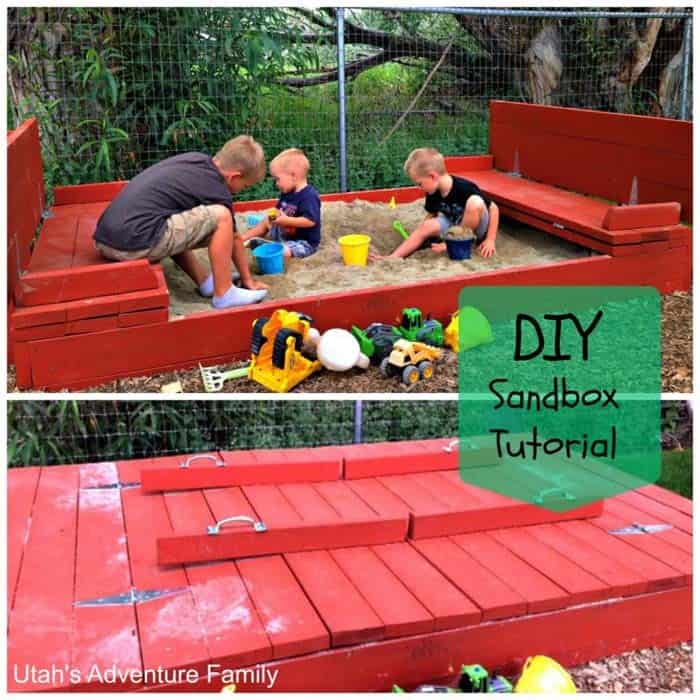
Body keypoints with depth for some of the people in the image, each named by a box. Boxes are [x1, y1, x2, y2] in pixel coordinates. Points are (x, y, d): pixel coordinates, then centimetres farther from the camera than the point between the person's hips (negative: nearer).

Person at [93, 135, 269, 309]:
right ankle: (224, 294, 2)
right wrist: (248, 279, 25)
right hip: (135, 242, -9)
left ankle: (205, 282, 25)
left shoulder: (194, 159, 18)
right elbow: (234, 239, 13)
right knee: (221, 216, -7)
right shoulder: (217, 191, -1)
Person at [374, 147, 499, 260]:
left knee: (475, 202, -34)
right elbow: (432, 215, 6)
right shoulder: (433, 194, -8)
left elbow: (493, 209, -22)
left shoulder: (464, 188, -28)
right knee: (427, 226, -21)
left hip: (477, 229, -5)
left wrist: (490, 240, -23)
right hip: (453, 225, 6)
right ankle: (393, 257, -23)